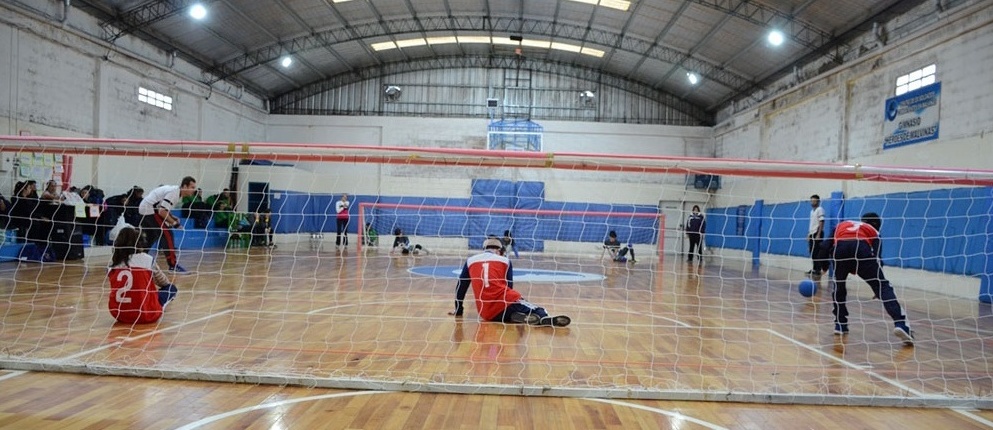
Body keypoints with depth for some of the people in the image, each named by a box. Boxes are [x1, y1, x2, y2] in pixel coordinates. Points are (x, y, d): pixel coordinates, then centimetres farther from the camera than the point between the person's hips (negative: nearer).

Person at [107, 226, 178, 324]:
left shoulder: (112, 264, 4)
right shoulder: (147, 259, -3)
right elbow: (164, 282, 11)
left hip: (118, 315, 4)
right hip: (145, 315, -3)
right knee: (171, 288, 16)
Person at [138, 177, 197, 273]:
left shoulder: (178, 192, 8)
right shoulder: (174, 193, -22)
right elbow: (162, 211, -27)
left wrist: (172, 218, 3)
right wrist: (174, 222, -18)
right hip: (149, 209, -10)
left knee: (150, 237, 20)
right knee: (167, 234, -13)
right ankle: (173, 265, -14)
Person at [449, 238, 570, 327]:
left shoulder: (470, 260, 22)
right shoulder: (505, 261, 19)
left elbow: (461, 287, 25)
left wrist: (458, 310, 36)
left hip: (485, 313, 2)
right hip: (503, 303, -2)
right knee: (536, 310, -3)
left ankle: (516, 317, -21)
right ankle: (546, 319, -36)